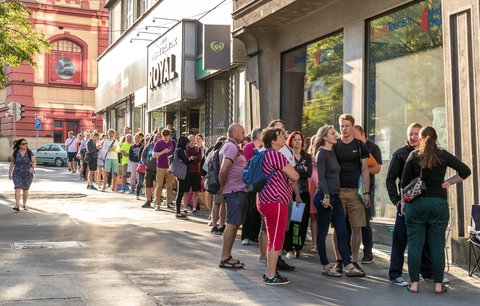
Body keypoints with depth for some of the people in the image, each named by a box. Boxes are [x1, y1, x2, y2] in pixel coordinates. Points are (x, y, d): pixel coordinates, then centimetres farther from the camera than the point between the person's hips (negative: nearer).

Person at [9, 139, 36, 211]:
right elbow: (12, 163, 8)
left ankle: (24, 205, 27)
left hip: (27, 174, 0)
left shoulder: (30, 153, -5)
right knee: (17, 188, -15)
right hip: (17, 173, 0)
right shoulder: (15, 153, -2)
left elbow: (34, 162, -10)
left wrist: (32, 168, -30)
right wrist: (10, 172, 9)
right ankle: (17, 205, -21)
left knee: (25, 190, 11)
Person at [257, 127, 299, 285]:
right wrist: (291, 171, 7)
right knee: (276, 240, -5)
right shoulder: (276, 155, -15)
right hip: (276, 202, -10)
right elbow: (295, 176, -14)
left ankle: (269, 272, 23)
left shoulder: (266, 154, 15)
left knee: (272, 239, 17)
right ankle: (271, 276, 0)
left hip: (266, 201, 10)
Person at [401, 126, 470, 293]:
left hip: (416, 203, 0)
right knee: (437, 245, 4)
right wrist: (449, 182, 6)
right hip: (439, 204, 0)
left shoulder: (413, 155, 2)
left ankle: (414, 283, 4)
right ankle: (438, 284, 7)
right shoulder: (443, 155, 3)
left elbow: (405, 182, 1)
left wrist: (403, 201, 11)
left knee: (415, 244, 3)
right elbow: (465, 171, -1)